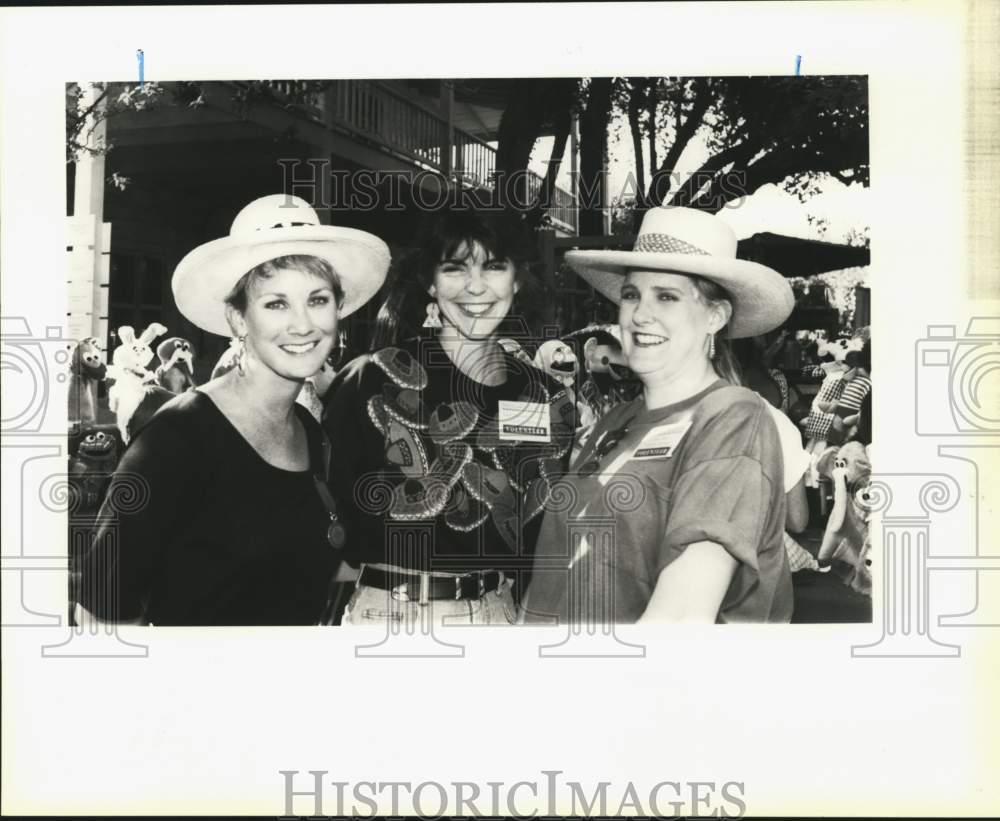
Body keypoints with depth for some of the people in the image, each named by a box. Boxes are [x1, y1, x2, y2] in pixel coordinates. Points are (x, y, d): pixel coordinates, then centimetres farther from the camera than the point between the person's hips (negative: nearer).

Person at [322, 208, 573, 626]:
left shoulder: (547, 400, 2)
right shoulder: (372, 381, -10)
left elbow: (545, 538, 9)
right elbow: (325, 509, -9)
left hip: (496, 613, 4)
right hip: (387, 612, -4)